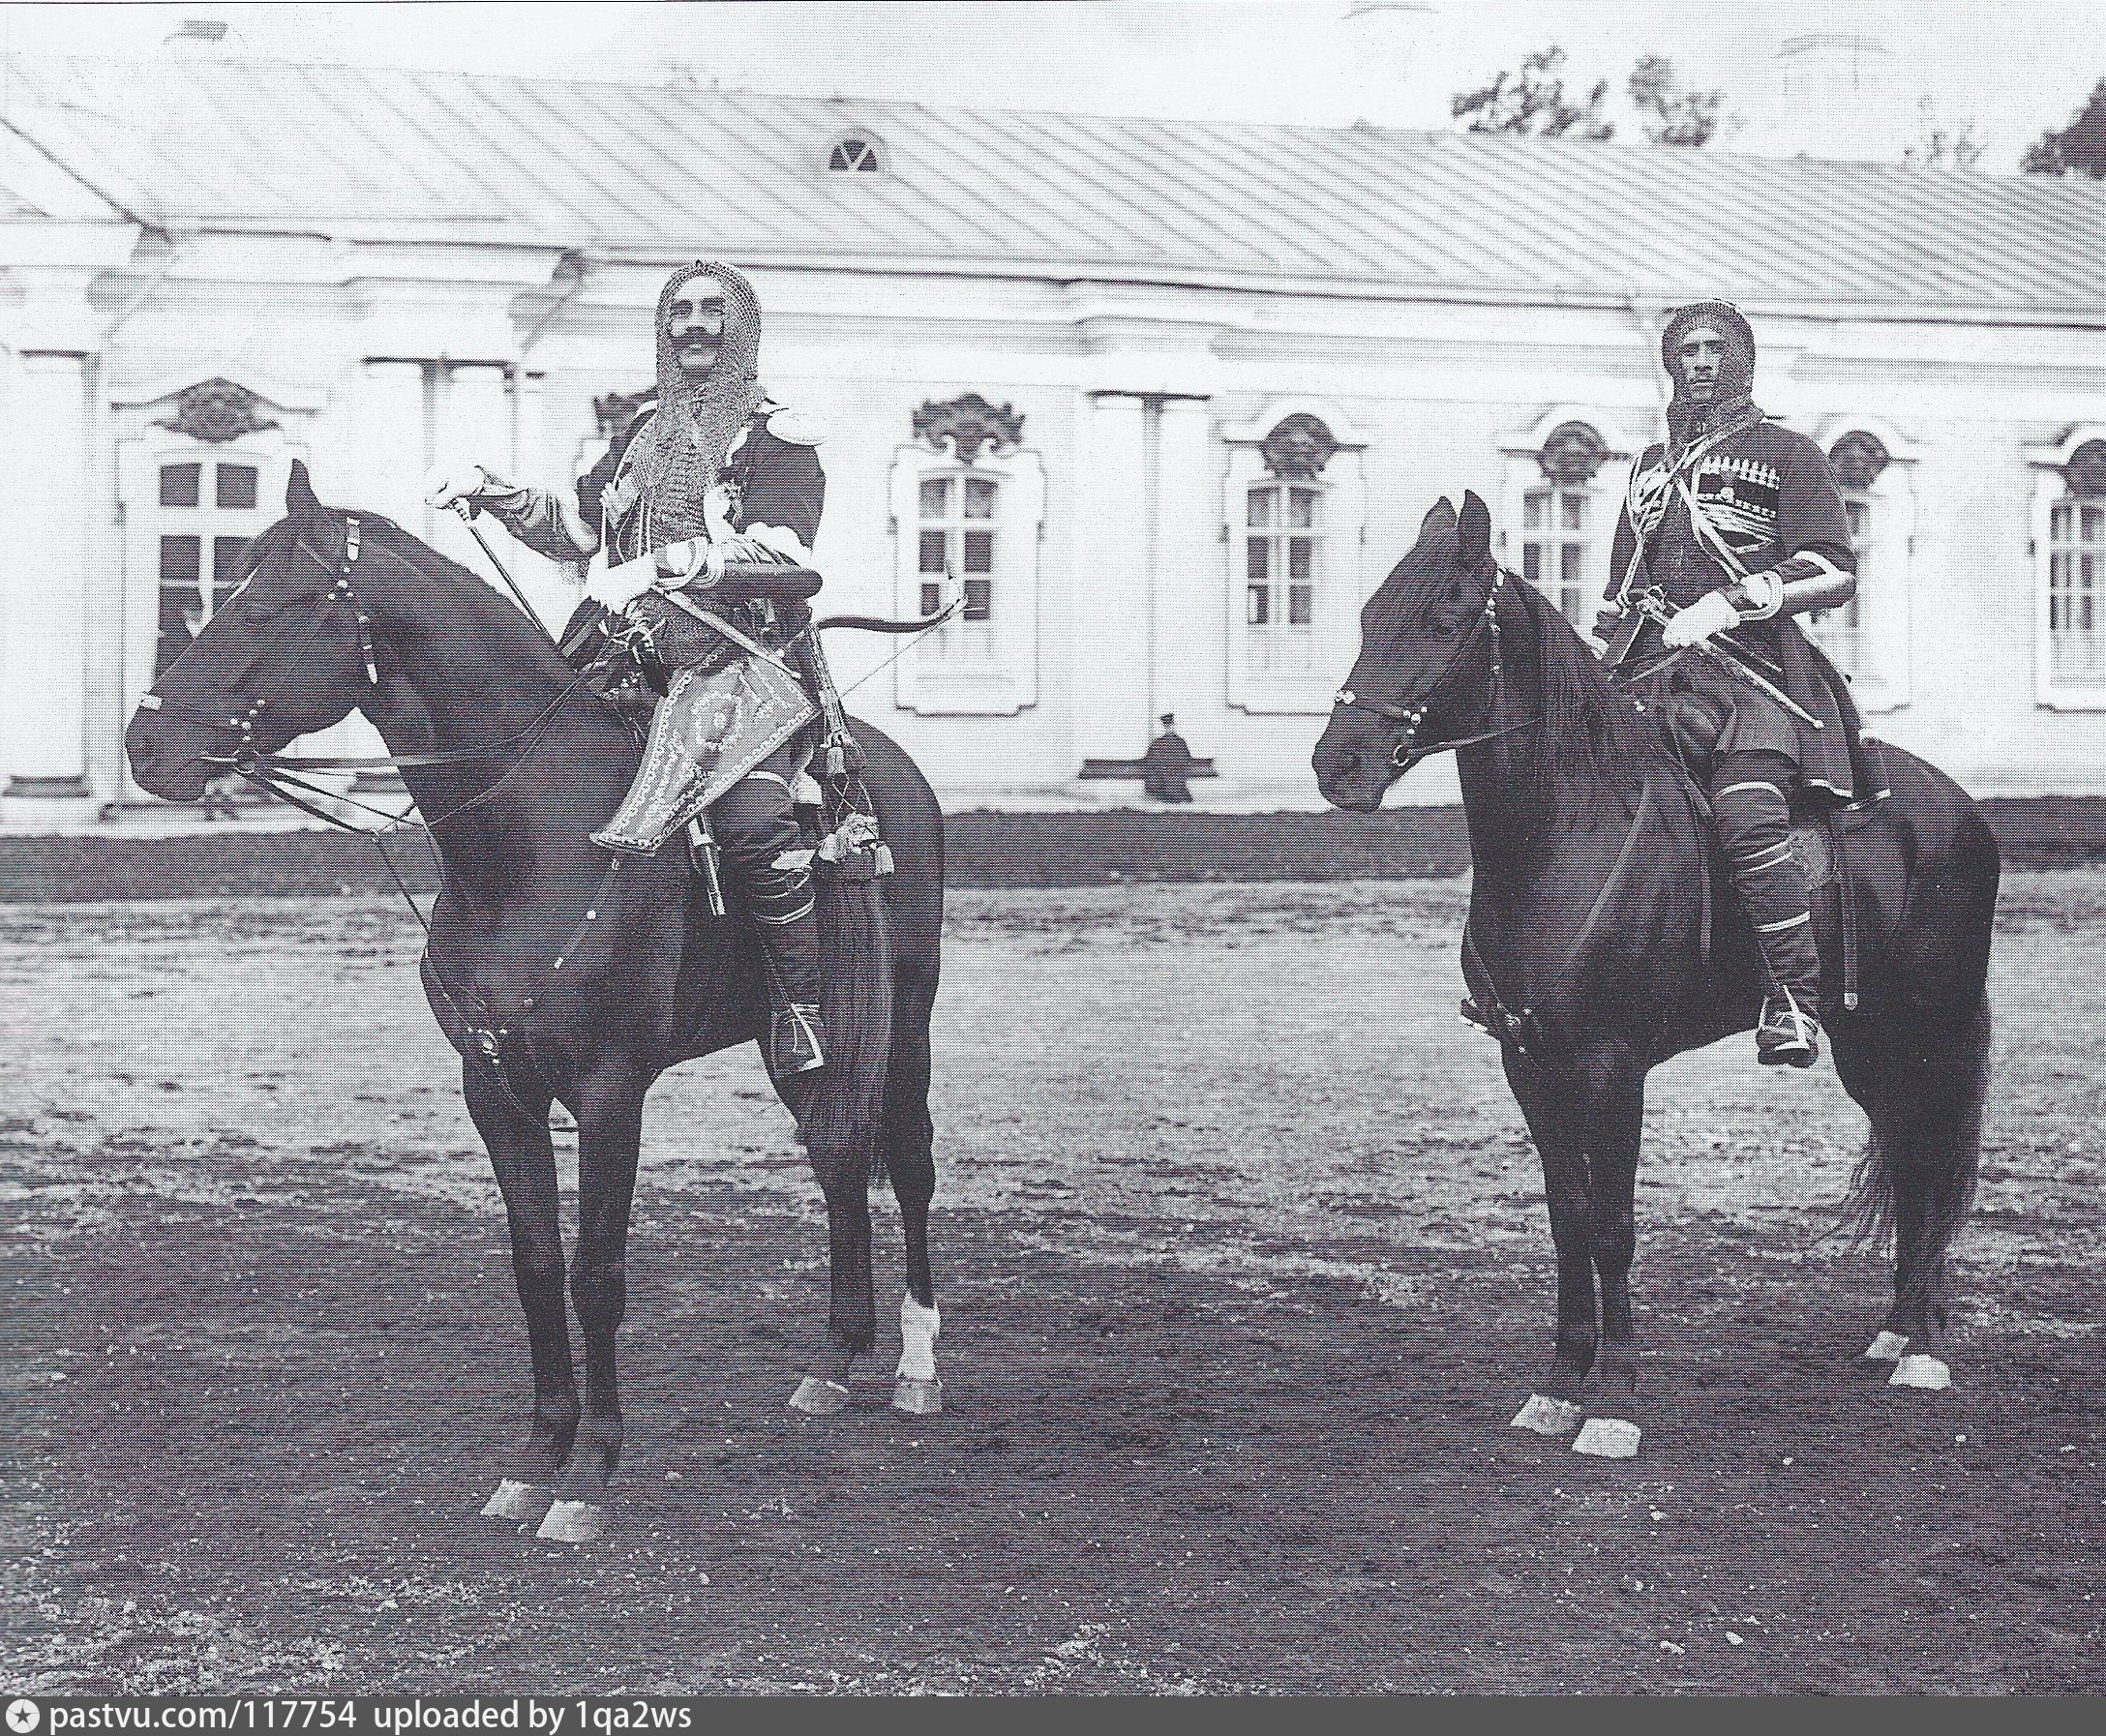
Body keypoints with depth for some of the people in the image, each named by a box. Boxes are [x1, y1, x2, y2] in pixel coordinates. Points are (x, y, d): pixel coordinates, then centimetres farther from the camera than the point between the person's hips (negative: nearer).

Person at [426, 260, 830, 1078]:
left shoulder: (777, 437, 1)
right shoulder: (646, 428, 22)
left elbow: (777, 550, -14)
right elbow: (575, 528, 30)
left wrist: (657, 565, -25)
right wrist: (493, 491, 15)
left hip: (746, 659, -7)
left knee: (749, 820, -31)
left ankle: (801, 1004, -20)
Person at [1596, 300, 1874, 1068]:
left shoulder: (1786, 452, 10)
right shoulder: (1652, 462, 27)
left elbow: (1836, 576, -1)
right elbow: (1622, 584, 35)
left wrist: (1730, 601, -13)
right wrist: (1608, 629, 14)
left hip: (1749, 671, -6)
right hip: (1646, 670, 6)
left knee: (1747, 813, -30)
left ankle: (1796, 1002, -28)